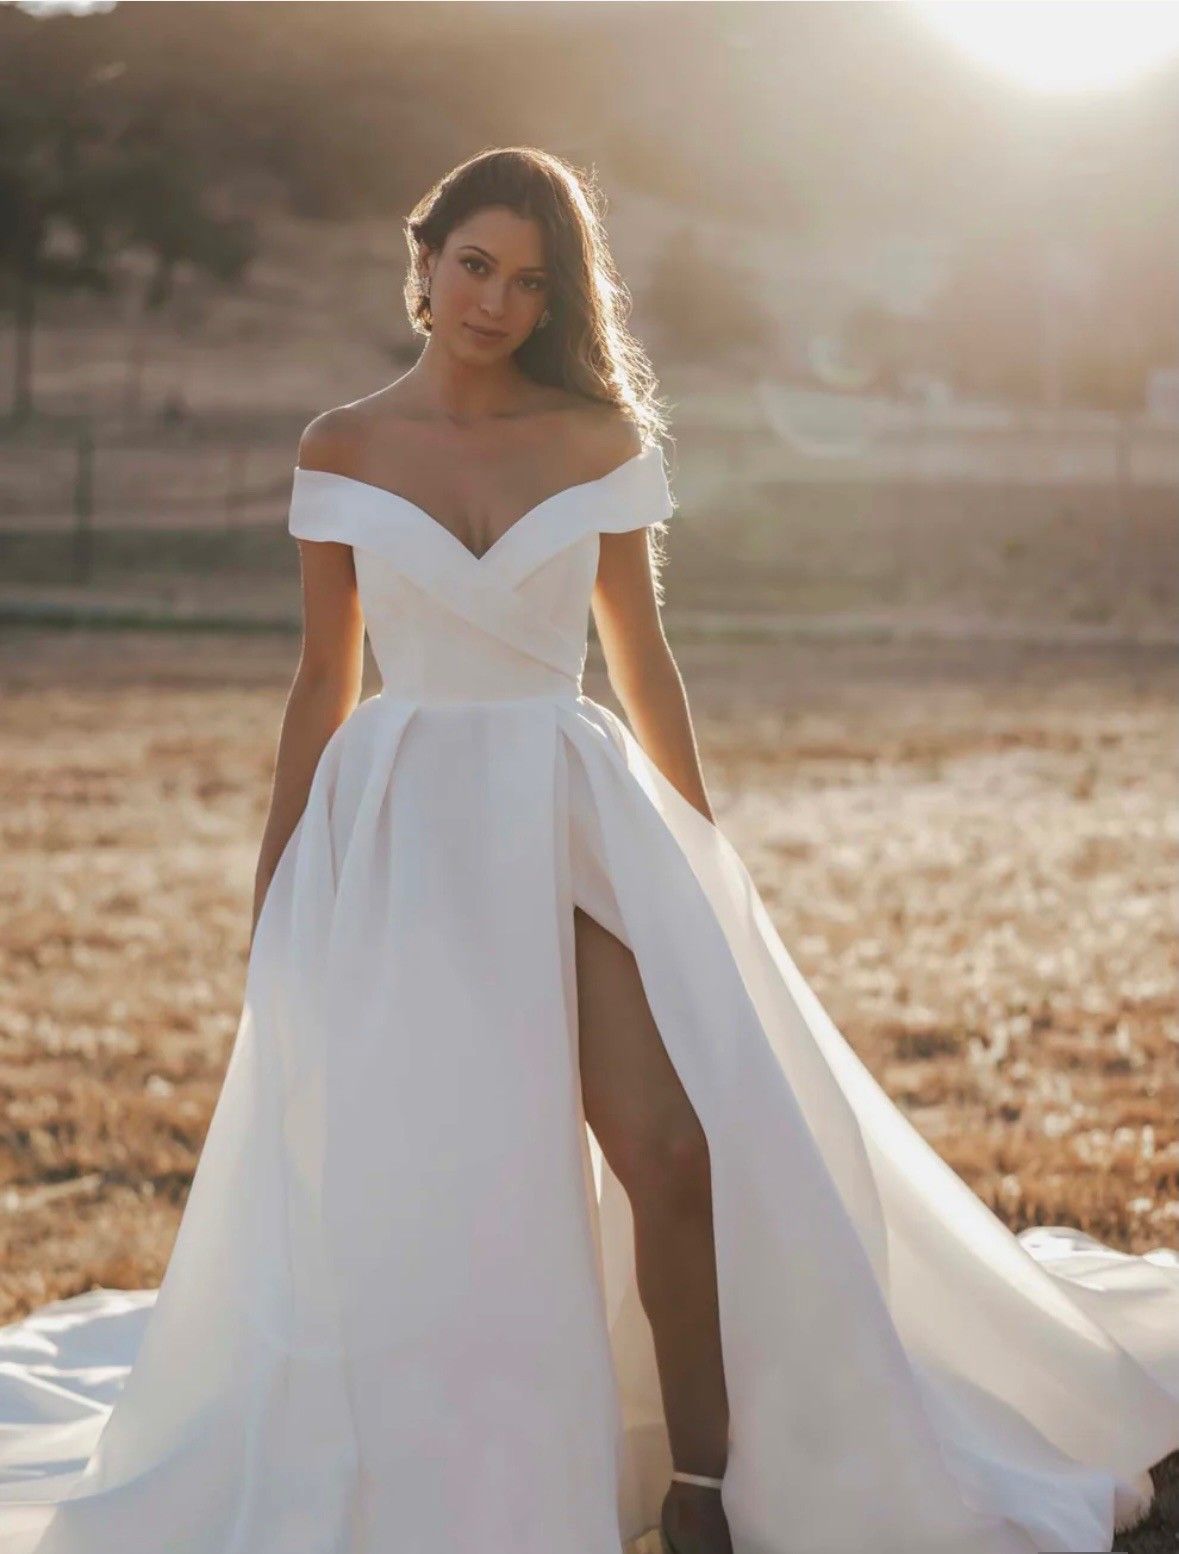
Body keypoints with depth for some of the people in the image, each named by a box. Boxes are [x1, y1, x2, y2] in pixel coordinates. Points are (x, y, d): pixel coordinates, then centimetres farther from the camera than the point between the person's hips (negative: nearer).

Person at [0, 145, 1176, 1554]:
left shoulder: (598, 441, 4)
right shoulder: (343, 450, 4)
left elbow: (643, 660, 10)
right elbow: (323, 679, 9)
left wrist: (708, 859, 11)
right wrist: (272, 893, 8)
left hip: (578, 817, 0)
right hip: (401, 828, 0)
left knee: (674, 1149, -12)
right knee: (417, 1184, -3)